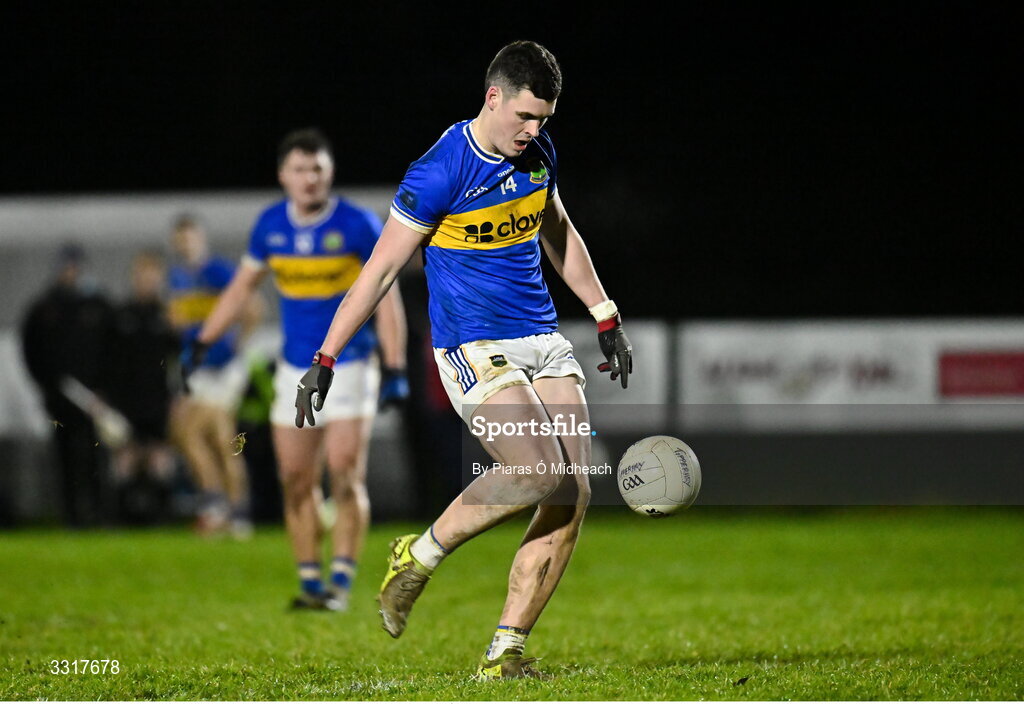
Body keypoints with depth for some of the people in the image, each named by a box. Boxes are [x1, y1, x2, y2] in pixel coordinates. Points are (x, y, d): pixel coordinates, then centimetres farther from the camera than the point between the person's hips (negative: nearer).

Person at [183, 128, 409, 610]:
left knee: (346, 478, -11)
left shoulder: (357, 225, -11)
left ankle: (342, 581, -5)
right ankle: (310, 582, 11)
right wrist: (201, 343, 12)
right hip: (295, 370, 4)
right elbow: (242, 286, 14)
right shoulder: (270, 225, 1)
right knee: (296, 482, 2)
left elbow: (386, 298, -9)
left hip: (350, 366, -4)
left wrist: (395, 368, -16)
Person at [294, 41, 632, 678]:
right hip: (474, 350, -7)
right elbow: (380, 271, -9)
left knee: (575, 496, -7)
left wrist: (606, 317, 27)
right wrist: (324, 361, -9)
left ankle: (506, 652, -1)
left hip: (544, 341, 7)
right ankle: (420, 557, -3)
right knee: (539, 475, -26)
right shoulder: (438, 174, -14)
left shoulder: (538, 153, 7)